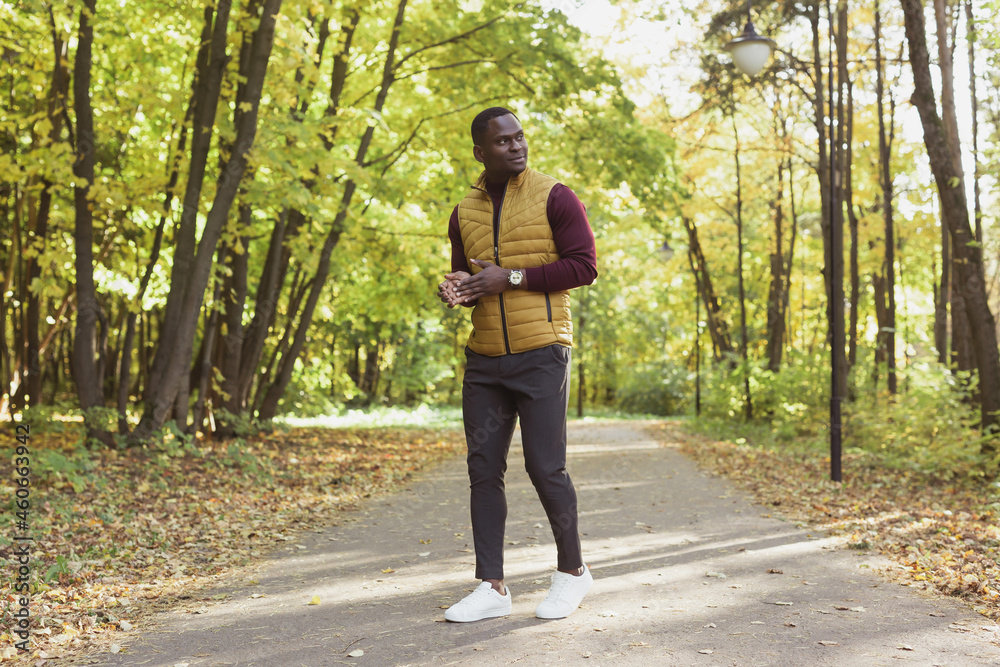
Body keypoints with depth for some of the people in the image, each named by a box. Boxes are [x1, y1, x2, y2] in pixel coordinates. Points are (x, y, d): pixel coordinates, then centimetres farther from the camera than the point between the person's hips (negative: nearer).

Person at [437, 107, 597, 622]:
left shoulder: (553, 198, -1)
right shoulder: (464, 213, 14)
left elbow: (584, 266, -7)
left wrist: (512, 276, -15)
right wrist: (455, 288, 0)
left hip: (540, 354, -5)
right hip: (484, 360, 5)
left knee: (545, 466, -3)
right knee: (483, 468, 3)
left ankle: (572, 570, 18)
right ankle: (491, 587, 11)